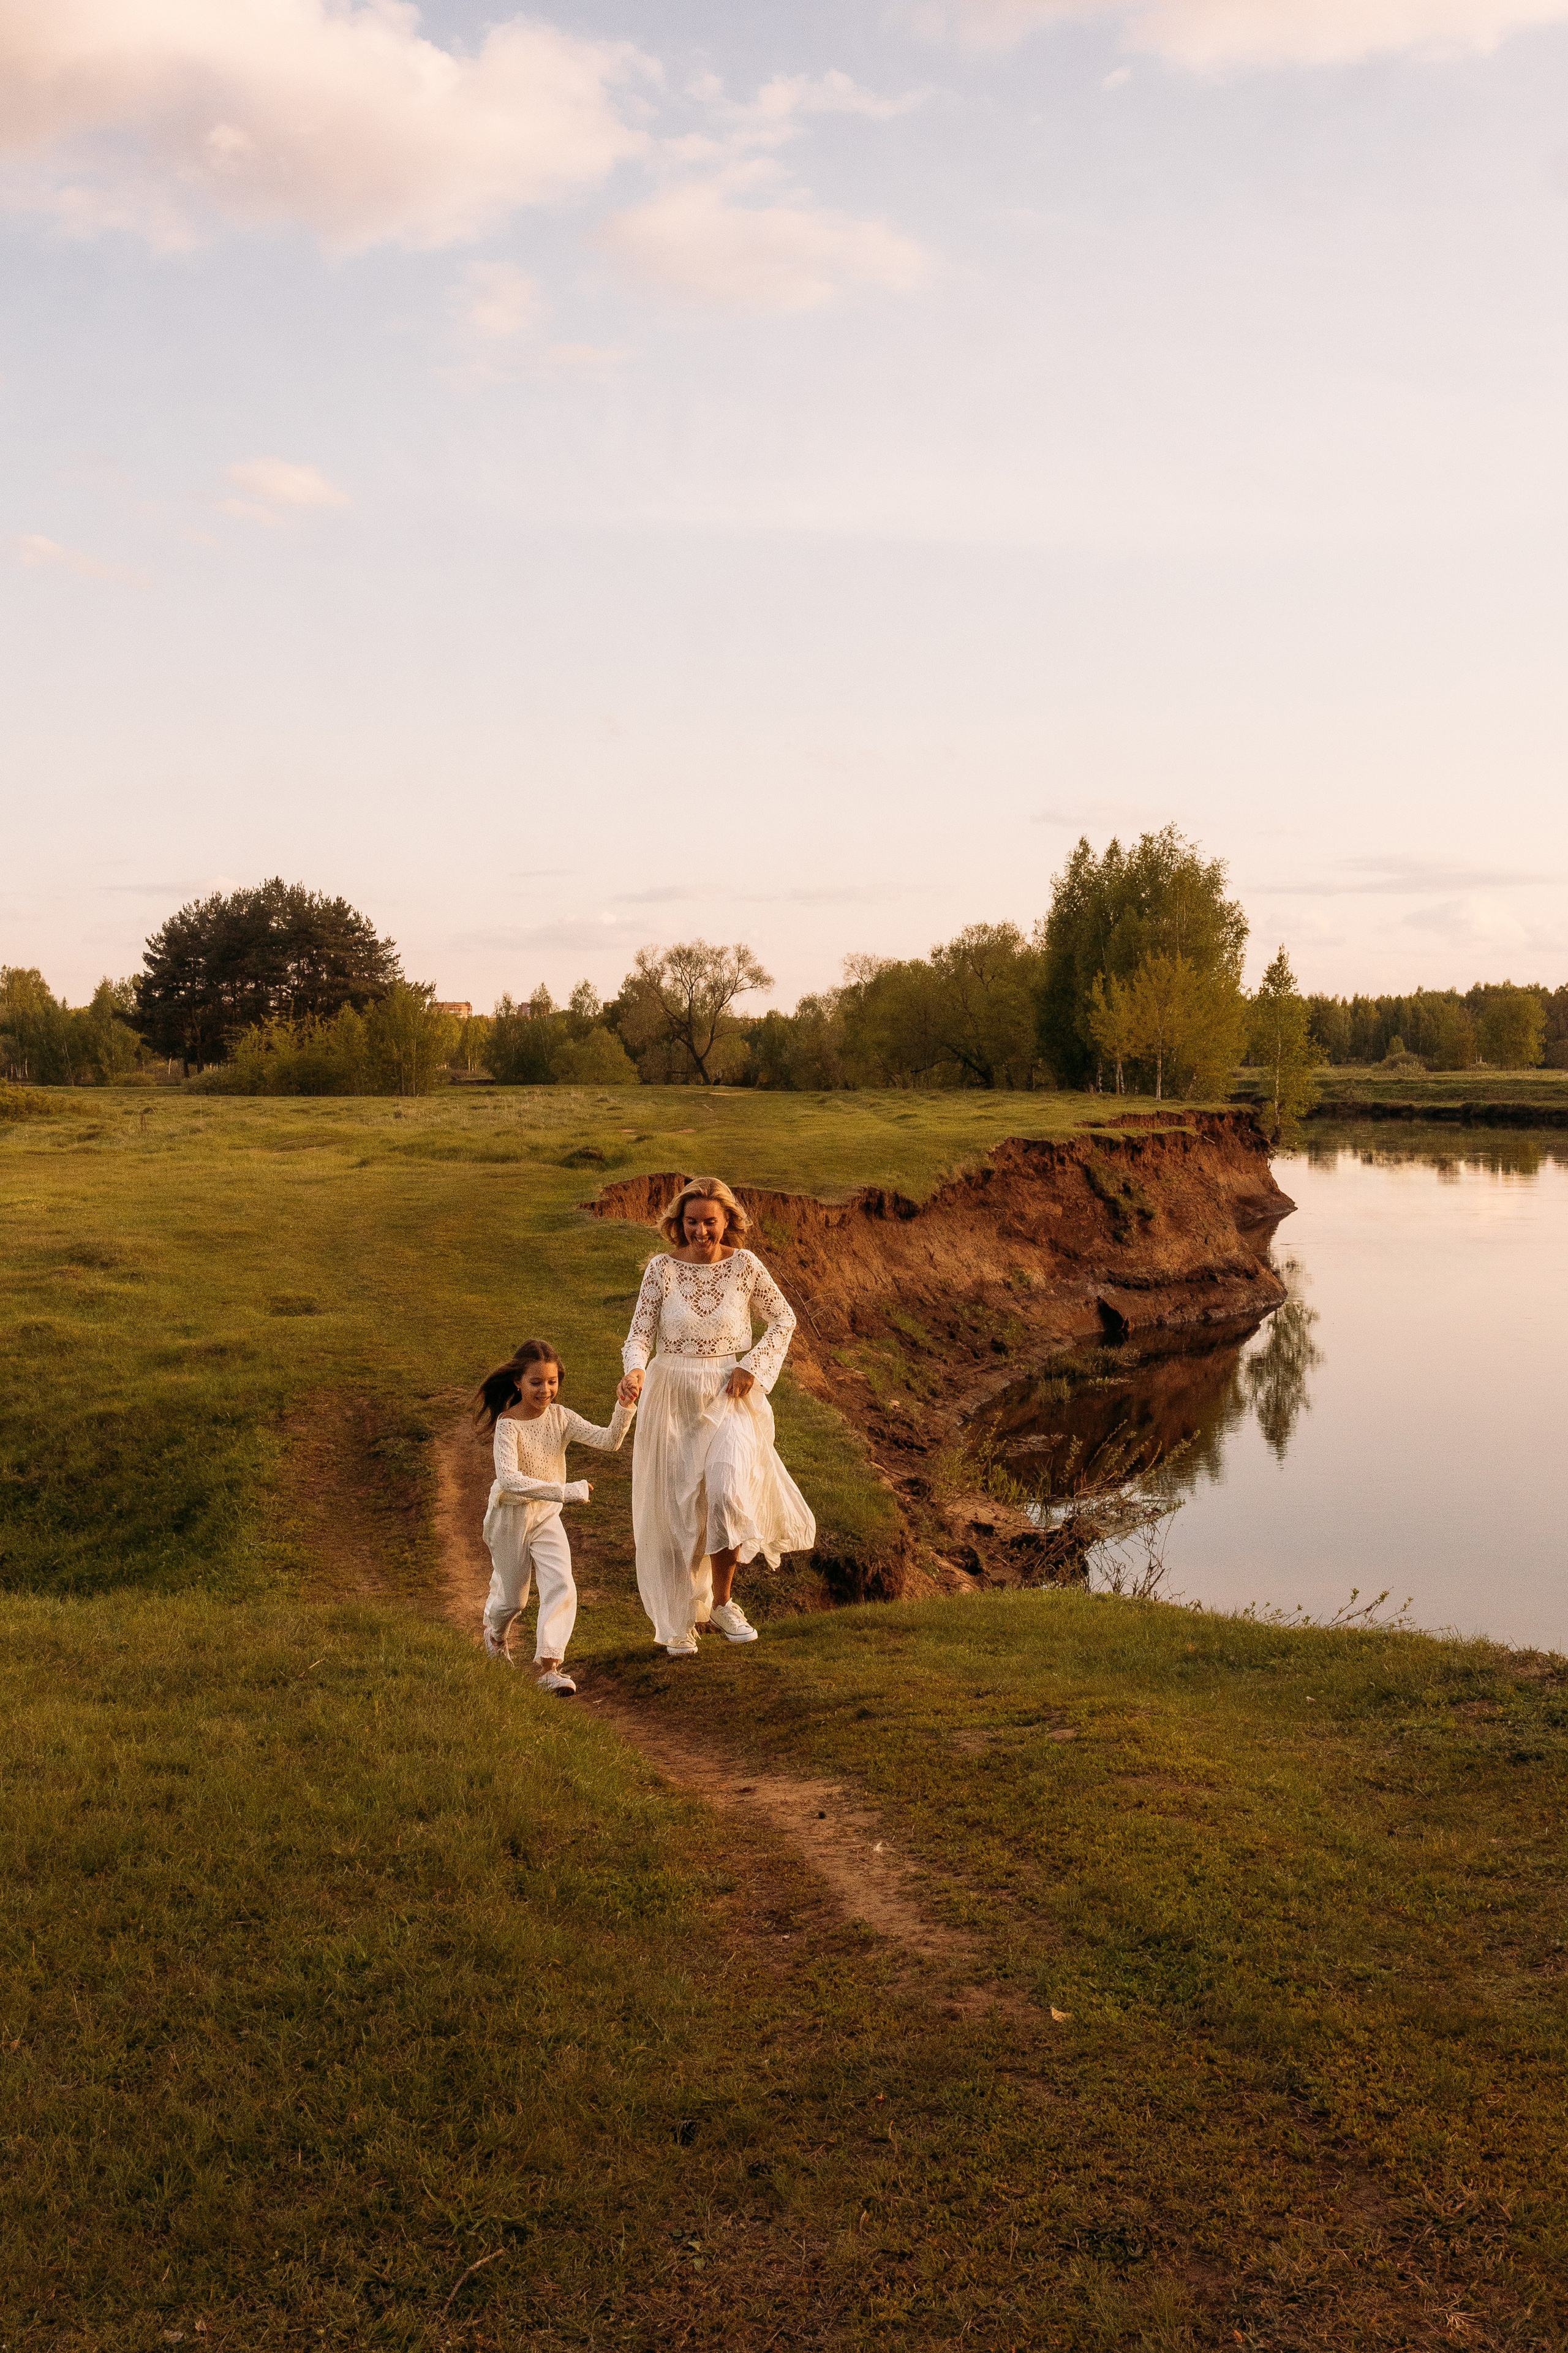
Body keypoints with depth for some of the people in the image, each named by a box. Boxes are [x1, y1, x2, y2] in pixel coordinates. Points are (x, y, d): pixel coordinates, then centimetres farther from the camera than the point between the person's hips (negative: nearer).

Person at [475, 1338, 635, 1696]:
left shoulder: (560, 1417, -8)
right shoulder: (508, 1425, -23)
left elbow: (607, 1441, -17)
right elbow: (508, 1479, -36)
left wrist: (626, 1407, -33)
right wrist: (564, 1491, -43)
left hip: (547, 1517, 3)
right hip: (510, 1517, -3)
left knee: (562, 1588, -14)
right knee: (514, 1597, 14)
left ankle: (549, 1666, -11)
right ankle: (494, 1631, 49)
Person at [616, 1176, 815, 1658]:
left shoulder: (745, 1265, -4)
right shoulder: (662, 1269, -5)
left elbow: (784, 1319, 8)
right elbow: (640, 1335, -5)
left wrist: (752, 1367, -5)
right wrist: (633, 1373, -26)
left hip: (730, 1398, -1)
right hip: (673, 1399, 1)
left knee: (728, 1492, -21)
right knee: (677, 1511, 6)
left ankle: (723, 1602, 3)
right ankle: (681, 1620, 25)